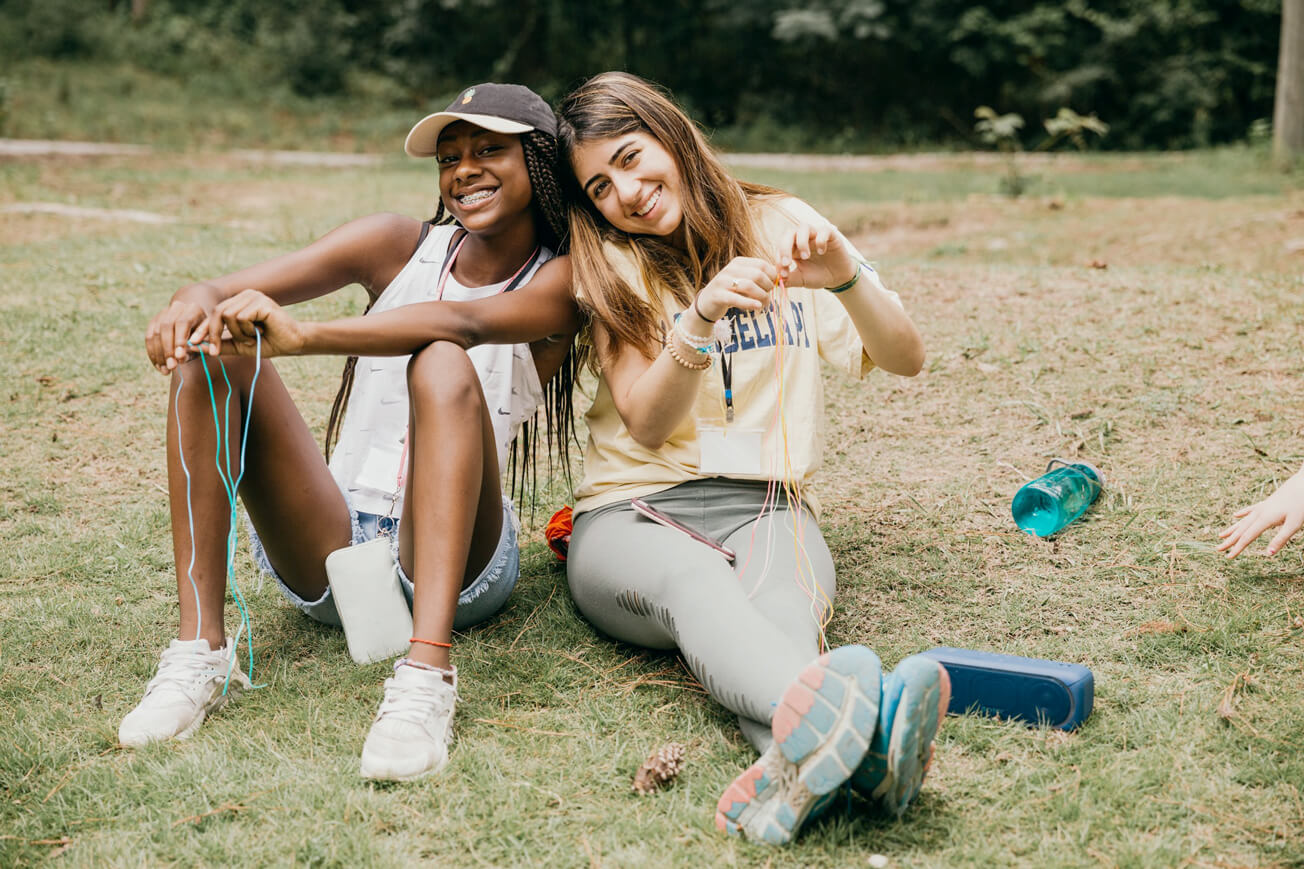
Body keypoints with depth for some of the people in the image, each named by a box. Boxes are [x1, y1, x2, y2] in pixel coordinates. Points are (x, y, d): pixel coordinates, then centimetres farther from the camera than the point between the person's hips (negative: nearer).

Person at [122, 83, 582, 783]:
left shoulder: (563, 282, -1)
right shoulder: (401, 246, 7)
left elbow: (462, 321, -25)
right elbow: (225, 287, -6)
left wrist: (301, 336, -39)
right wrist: (195, 301, -31)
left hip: (455, 565, -3)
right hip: (329, 551, 3)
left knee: (444, 365, -30)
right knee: (210, 341, -16)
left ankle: (427, 674, -44)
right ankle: (199, 649, -23)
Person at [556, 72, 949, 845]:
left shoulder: (781, 226, 12)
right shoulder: (614, 266, 9)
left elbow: (906, 359, 4)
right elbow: (646, 422, -6)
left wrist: (846, 281, -16)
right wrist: (702, 315, -24)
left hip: (767, 506, 1)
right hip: (634, 516, -1)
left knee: (783, 601, -36)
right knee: (696, 583, -38)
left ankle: (799, 758, -69)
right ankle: (848, 712, -70)